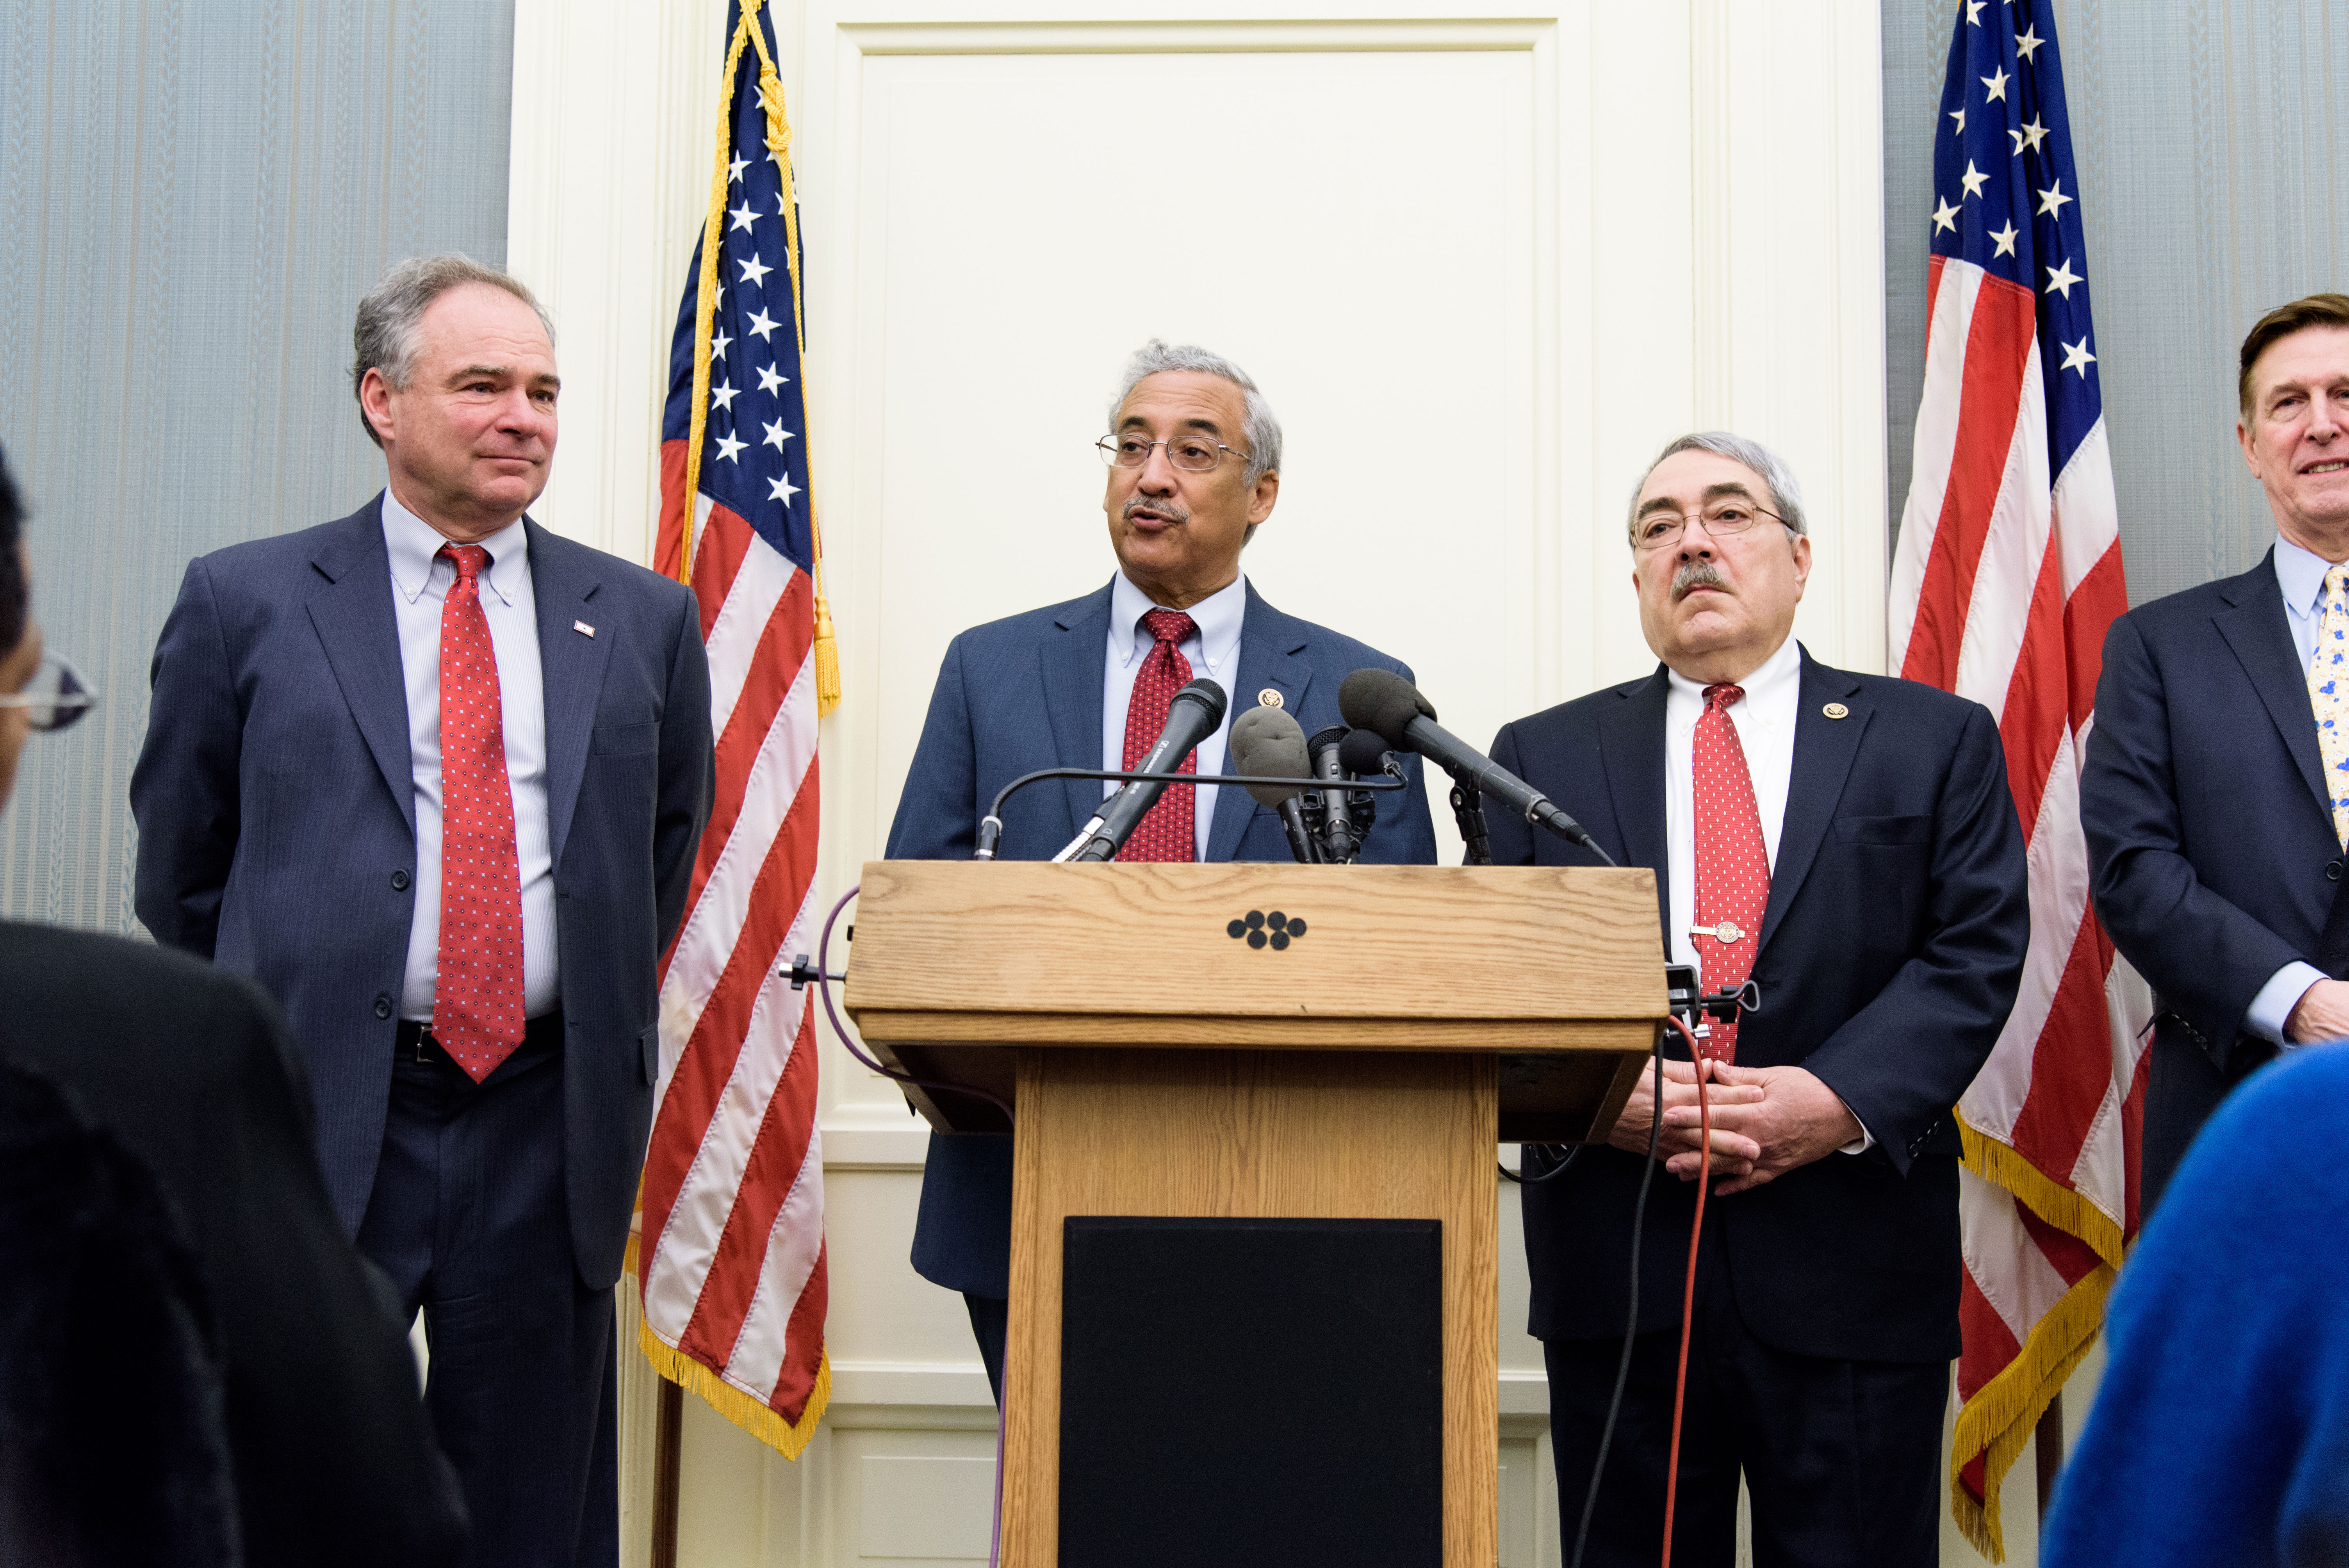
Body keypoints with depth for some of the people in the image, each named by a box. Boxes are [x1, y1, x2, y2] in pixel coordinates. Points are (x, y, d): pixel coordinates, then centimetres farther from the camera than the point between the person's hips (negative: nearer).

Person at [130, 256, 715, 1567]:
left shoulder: (646, 619, 9)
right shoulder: (245, 602, 3)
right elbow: (181, 871, 10)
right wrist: (280, 1009, 10)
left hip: (547, 1128, 2)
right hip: (315, 1119, -2)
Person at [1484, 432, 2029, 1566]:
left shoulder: (1935, 740, 9)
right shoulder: (1542, 756, 12)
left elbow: (1976, 950, -1)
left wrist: (1842, 1101, -16)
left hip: (1854, 1265, -1)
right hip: (1615, 1261, 1)